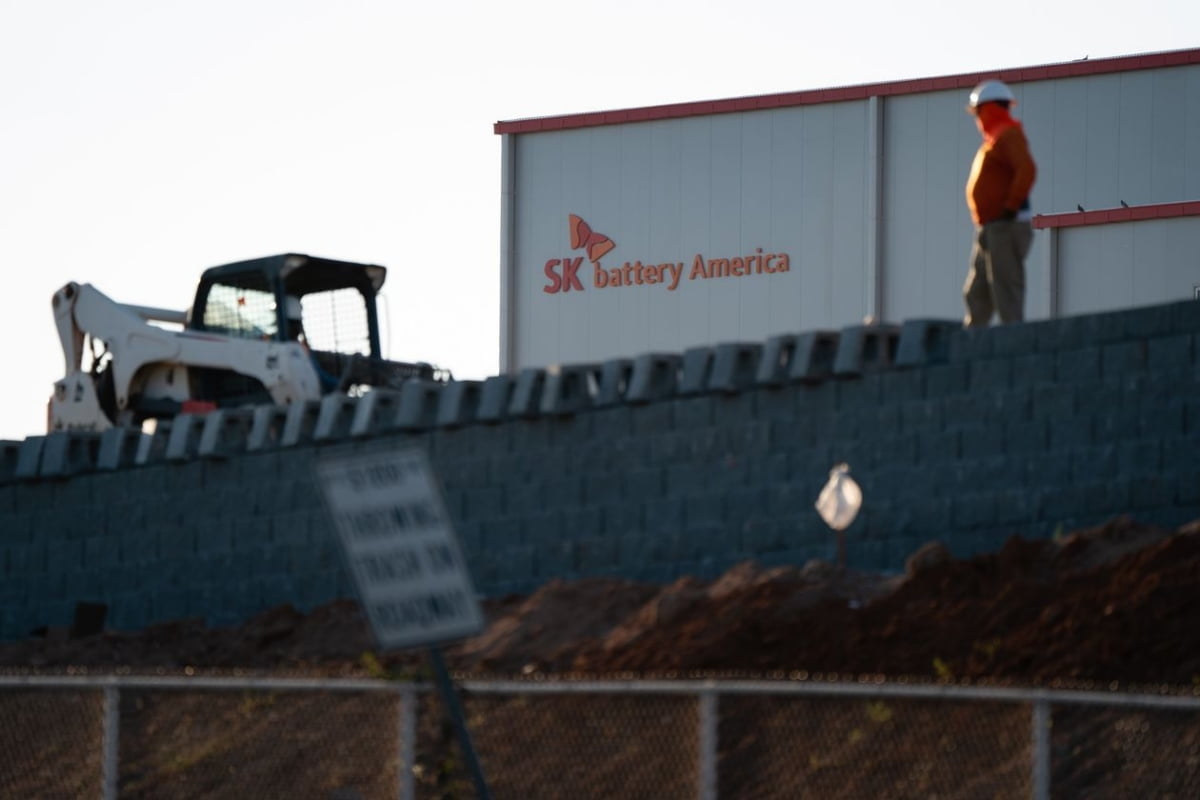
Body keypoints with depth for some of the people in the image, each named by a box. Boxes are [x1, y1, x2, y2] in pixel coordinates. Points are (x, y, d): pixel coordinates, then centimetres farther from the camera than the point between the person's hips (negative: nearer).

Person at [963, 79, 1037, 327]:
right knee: (976, 295, 11)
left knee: (1007, 297, -12)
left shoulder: (1009, 135, -10)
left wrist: (1011, 207, -22)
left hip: (1006, 228, -10)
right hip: (989, 230, 10)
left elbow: (1027, 170, -25)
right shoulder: (994, 139, 21)